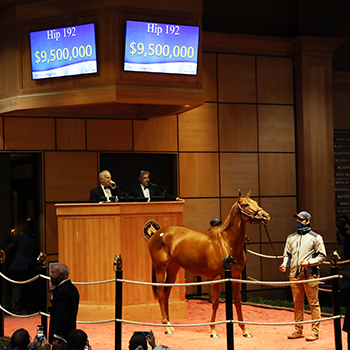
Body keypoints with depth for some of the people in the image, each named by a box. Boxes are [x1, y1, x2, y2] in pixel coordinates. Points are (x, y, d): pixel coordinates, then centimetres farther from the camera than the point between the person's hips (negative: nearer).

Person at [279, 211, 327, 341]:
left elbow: (322, 255, -1)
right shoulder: (291, 237, 16)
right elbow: (287, 254, 20)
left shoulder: (315, 237, 1)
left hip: (310, 274, -5)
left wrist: (309, 262, -15)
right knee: (297, 303, 9)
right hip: (294, 274, 5)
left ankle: (315, 331, 1)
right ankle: (298, 330, 16)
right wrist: (284, 264, 0)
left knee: (313, 303, -3)